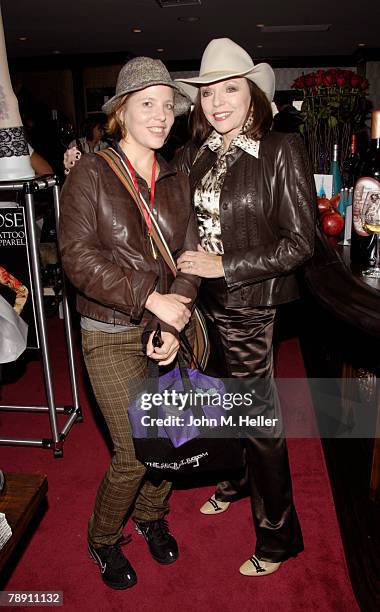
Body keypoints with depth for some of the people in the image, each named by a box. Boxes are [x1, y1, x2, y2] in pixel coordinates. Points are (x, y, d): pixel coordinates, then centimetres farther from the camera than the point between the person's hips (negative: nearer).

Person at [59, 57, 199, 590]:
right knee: (135, 452, -3)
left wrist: (175, 322, -13)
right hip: (111, 336, -4)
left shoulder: (176, 182, 8)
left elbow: (190, 256, 1)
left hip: (166, 330, 5)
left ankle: (151, 515, 40)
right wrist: (152, 299, -20)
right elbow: (79, 256, -15)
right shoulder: (90, 173, -6)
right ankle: (103, 540, 28)